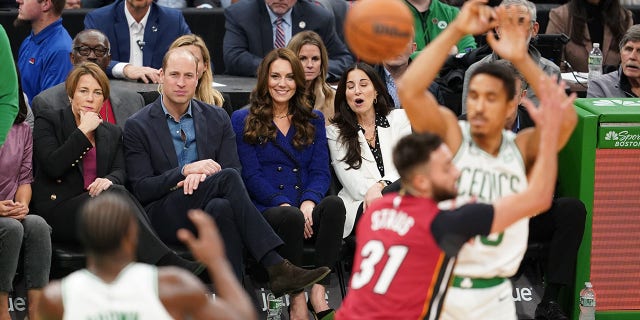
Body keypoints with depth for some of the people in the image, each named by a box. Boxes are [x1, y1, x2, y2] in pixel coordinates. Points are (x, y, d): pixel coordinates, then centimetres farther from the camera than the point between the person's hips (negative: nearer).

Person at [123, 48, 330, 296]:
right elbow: (141, 190, -2)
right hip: (165, 218, -3)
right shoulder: (138, 126, 5)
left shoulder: (217, 119, 15)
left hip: (208, 212, 3)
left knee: (221, 207, -37)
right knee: (228, 178, -30)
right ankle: (275, 267, -37)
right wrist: (185, 170, -16)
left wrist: (202, 176, -14)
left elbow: (235, 170, 8)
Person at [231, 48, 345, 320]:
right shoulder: (243, 121, 11)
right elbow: (251, 175, 1)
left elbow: (321, 172, 11)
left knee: (334, 204, -32)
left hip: (306, 209, 3)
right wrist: (285, 205, -15)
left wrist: (309, 202, -12)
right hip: (265, 211, -3)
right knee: (291, 217, -38)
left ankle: (318, 294, -36)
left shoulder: (313, 120, 22)